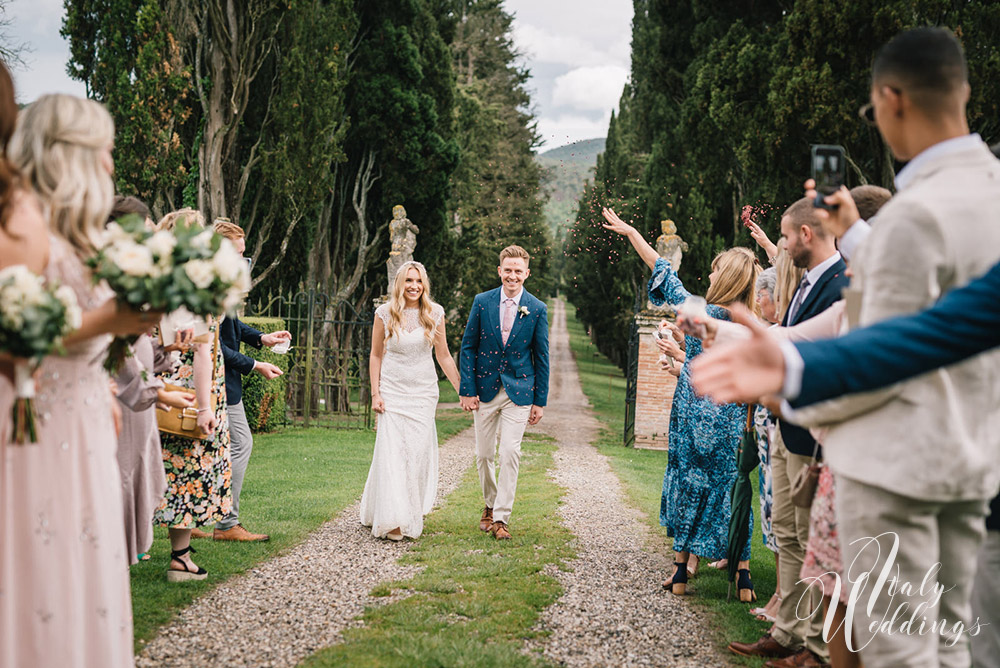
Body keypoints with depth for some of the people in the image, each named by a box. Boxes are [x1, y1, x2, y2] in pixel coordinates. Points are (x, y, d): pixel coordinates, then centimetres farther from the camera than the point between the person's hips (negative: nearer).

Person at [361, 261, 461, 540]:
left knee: (418, 451, 1)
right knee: (391, 452, -6)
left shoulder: (434, 313, 1)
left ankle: (413, 515, 15)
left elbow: (443, 355, 8)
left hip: (423, 391, 1)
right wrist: (375, 394, -2)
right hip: (393, 391, -1)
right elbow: (376, 355, 4)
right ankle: (391, 519, -3)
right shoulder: (385, 313, -3)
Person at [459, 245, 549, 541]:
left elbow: (541, 357, 3)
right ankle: (490, 505, 30)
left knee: (510, 453, -8)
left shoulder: (537, 309, -2)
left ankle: (501, 517, 1)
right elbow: (468, 347, 3)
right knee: (484, 454, 9)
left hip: (518, 391, -1)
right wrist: (467, 389, -4)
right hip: (485, 389, 2)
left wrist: (540, 401, 1)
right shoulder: (482, 302, 0)